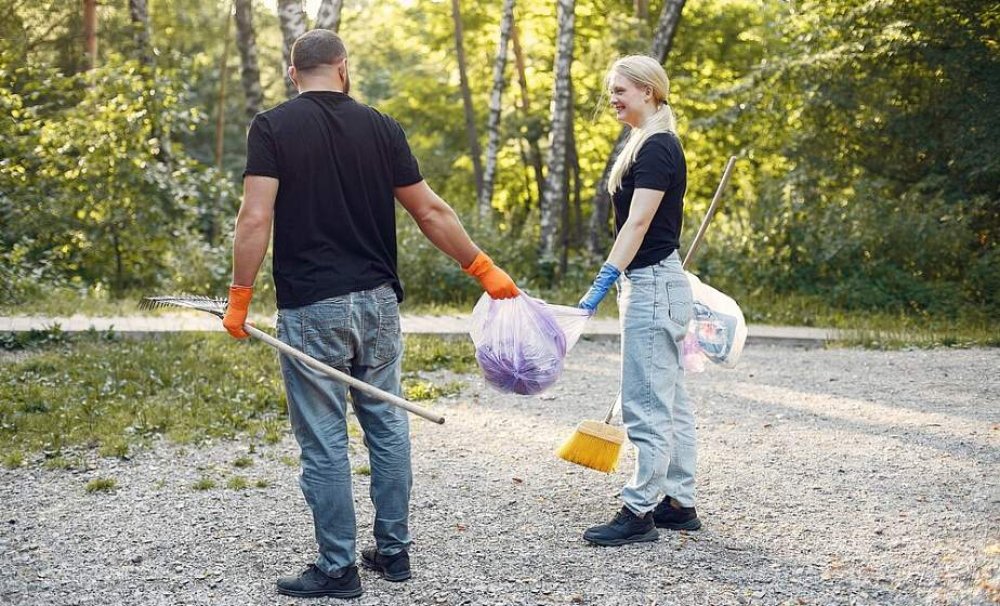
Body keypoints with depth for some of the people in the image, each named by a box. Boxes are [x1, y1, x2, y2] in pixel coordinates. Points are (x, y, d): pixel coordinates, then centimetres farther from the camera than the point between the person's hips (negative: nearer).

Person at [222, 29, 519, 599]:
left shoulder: (272, 127, -5)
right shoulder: (380, 127, 4)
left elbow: (256, 219, -15)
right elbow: (432, 213, 5)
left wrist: (240, 297, -7)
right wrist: (484, 269, 14)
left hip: (311, 309, -4)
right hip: (378, 301, 4)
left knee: (324, 442, 3)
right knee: (388, 426, 16)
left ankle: (337, 569, 9)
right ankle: (394, 551, 23)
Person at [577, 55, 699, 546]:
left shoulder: (656, 147, -15)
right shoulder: (647, 145, 16)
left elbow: (637, 223, -23)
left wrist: (602, 284, -28)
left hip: (652, 285, -11)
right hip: (652, 284, 11)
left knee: (645, 405, -6)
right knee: (669, 403, 13)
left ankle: (639, 511, 0)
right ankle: (678, 504, 20)